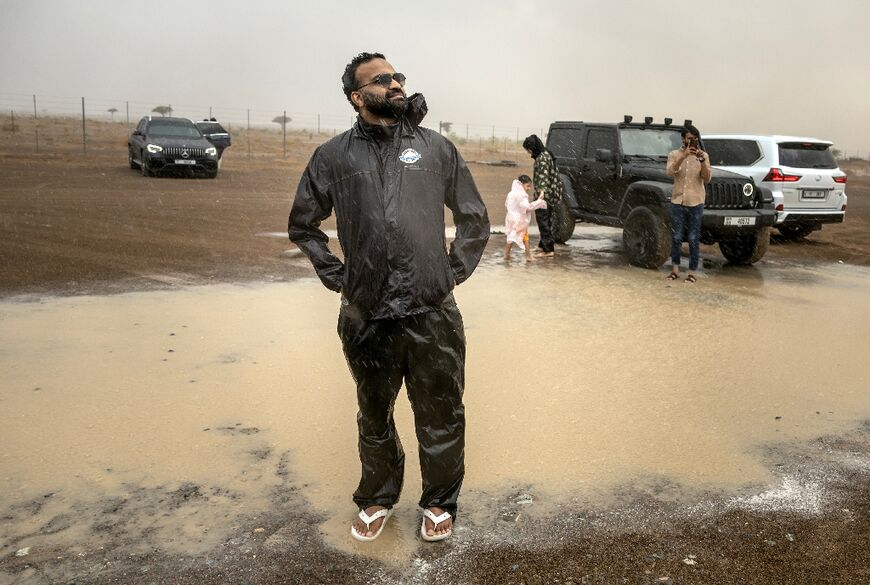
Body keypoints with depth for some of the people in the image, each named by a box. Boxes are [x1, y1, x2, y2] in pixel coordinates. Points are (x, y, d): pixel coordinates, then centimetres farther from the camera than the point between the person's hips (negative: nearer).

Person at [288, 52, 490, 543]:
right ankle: (377, 500, 40)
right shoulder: (333, 156, 3)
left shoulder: (437, 148, 4)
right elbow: (303, 225, 14)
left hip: (433, 316, 0)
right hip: (366, 318, 1)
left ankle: (440, 503, 33)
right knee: (374, 420, 18)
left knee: (441, 418, 10)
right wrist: (337, 277, 6)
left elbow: (475, 219, 13)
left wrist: (454, 272, 6)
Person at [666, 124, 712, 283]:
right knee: (676, 237, 5)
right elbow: (670, 172, -16)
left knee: (694, 239, 2)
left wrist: (702, 161, -20)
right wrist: (683, 156, -26)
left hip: (695, 202, 0)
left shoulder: (703, 155, 3)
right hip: (677, 201, 0)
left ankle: (692, 272, 8)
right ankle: (675, 269, 17)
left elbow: (707, 179, -6)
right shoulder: (674, 154, 2)